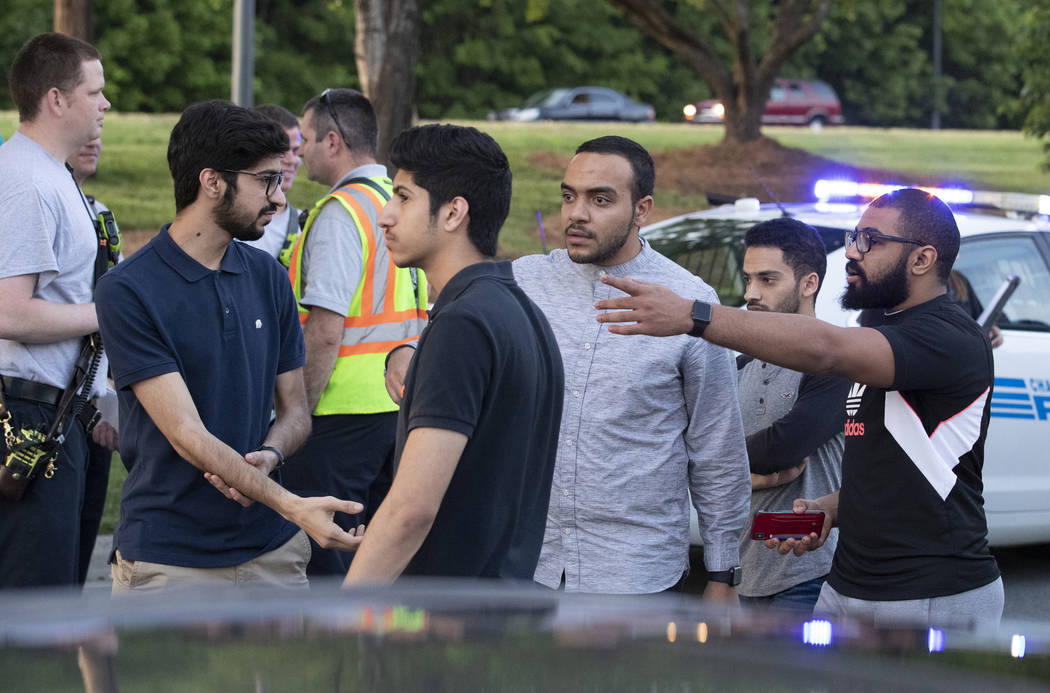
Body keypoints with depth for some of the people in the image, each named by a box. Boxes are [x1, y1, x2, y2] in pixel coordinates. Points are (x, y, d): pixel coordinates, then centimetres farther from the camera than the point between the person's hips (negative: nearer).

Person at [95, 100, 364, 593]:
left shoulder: (268, 276, 7)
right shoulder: (127, 290, -12)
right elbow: (186, 432, -18)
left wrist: (268, 456, -12)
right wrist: (291, 506, -28)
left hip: (271, 549, 5)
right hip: (168, 560, -5)